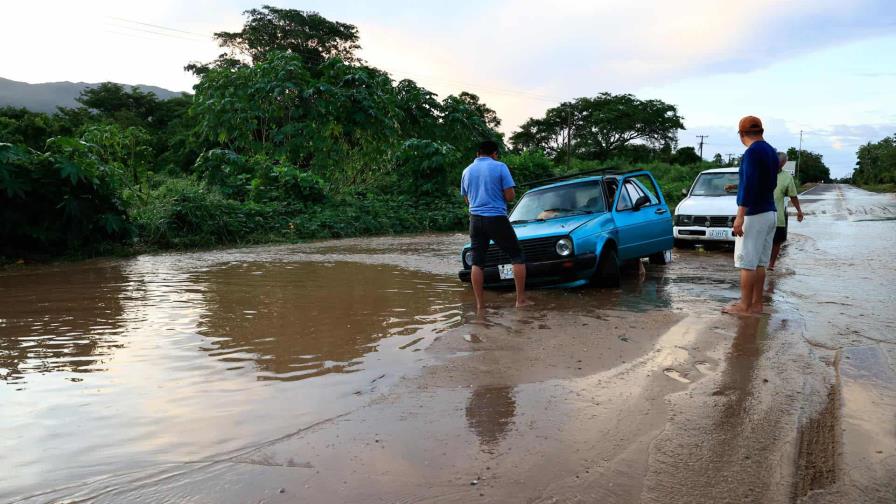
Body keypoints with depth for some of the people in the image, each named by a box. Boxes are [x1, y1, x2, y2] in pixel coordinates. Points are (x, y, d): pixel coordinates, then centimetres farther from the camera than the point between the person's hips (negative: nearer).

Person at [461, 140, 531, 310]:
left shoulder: (467, 171, 10)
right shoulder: (500, 167, -4)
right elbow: (510, 196, -7)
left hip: (476, 219, 4)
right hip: (497, 218, -4)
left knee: (477, 262, 6)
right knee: (517, 255, 8)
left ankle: (479, 304, 4)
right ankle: (521, 299, 6)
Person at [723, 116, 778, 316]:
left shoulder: (752, 152, -14)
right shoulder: (771, 151, 13)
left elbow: (749, 185, -22)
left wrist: (740, 216, -23)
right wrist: (739, 186, 36)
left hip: (754, 215, -9)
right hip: (770, 213, 9)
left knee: (747, 263, -4)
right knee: (759, 263, 11)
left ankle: (745, 306, -1)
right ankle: (756, 303, 16)